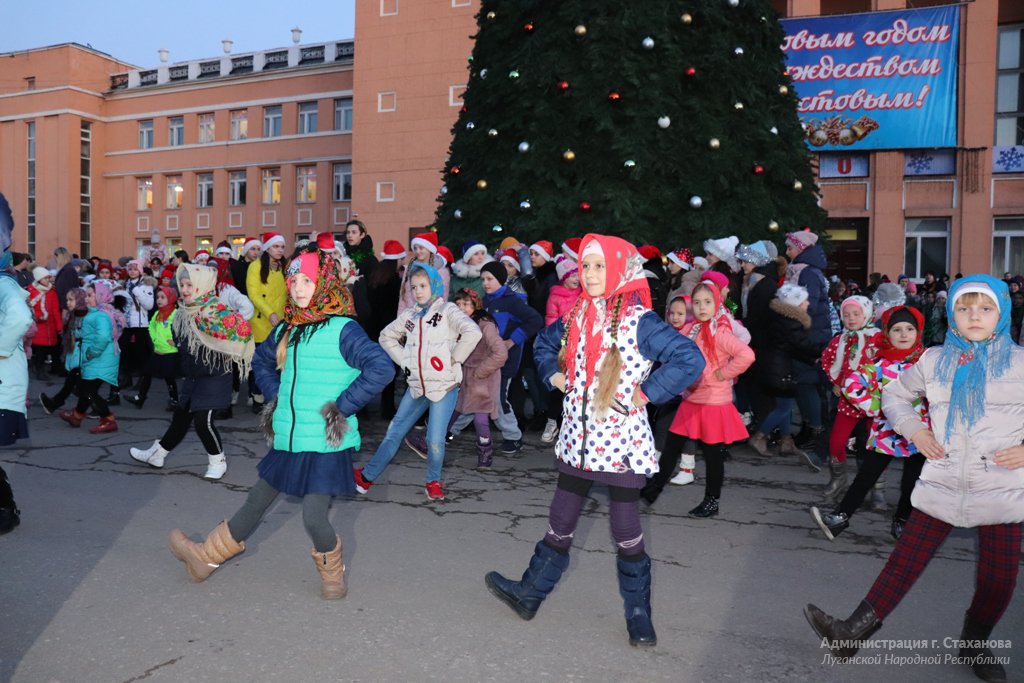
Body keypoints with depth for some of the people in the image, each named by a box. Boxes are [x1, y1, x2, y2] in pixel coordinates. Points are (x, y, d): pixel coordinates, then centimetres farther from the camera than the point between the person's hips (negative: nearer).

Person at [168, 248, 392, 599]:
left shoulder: (342, 329, -14)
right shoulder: (286, 330, 9)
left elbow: (380, 366, -26)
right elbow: (261, 360, 28)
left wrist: (343, 406, -21)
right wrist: (274, 396, 14)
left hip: (327, 443, -7)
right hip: (288, 439, 7)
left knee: (314, 517, -8)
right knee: (256, 502, 20)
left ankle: (332, 575, 21)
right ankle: (206, 557, 40)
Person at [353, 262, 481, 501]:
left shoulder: (447, 310, -6)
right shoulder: (409, 314, 9)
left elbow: (472, 332, -21)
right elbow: (386, 336, 22)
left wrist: (453, 360, -16)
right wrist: (403, 361, 9)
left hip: (444, 386, -5)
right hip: (417, 386, 5)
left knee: (435, 440, -6)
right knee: (394, 432, 10)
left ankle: (433, 481, 20)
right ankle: (367, 476, 22)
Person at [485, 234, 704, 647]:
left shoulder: (640, 321, -14)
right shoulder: (576, 316, 4)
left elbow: (690, 359, -22)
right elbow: (545, 343, 24)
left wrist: (644, 393, -19)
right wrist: (555, 375, 7)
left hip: (621, 442, -5)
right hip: (577, 440, 5)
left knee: (626, 532, 7)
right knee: (560, 524, 16)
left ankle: (638, 615, 26)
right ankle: (530, 594, 33)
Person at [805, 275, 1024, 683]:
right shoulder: (935, 360, 5)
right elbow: (895, 395, 18)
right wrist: (914, 430, 3)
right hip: (941, 484, 1)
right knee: (904, 562, 2)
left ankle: (974, 645, 32)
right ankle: (853, 632, 6)